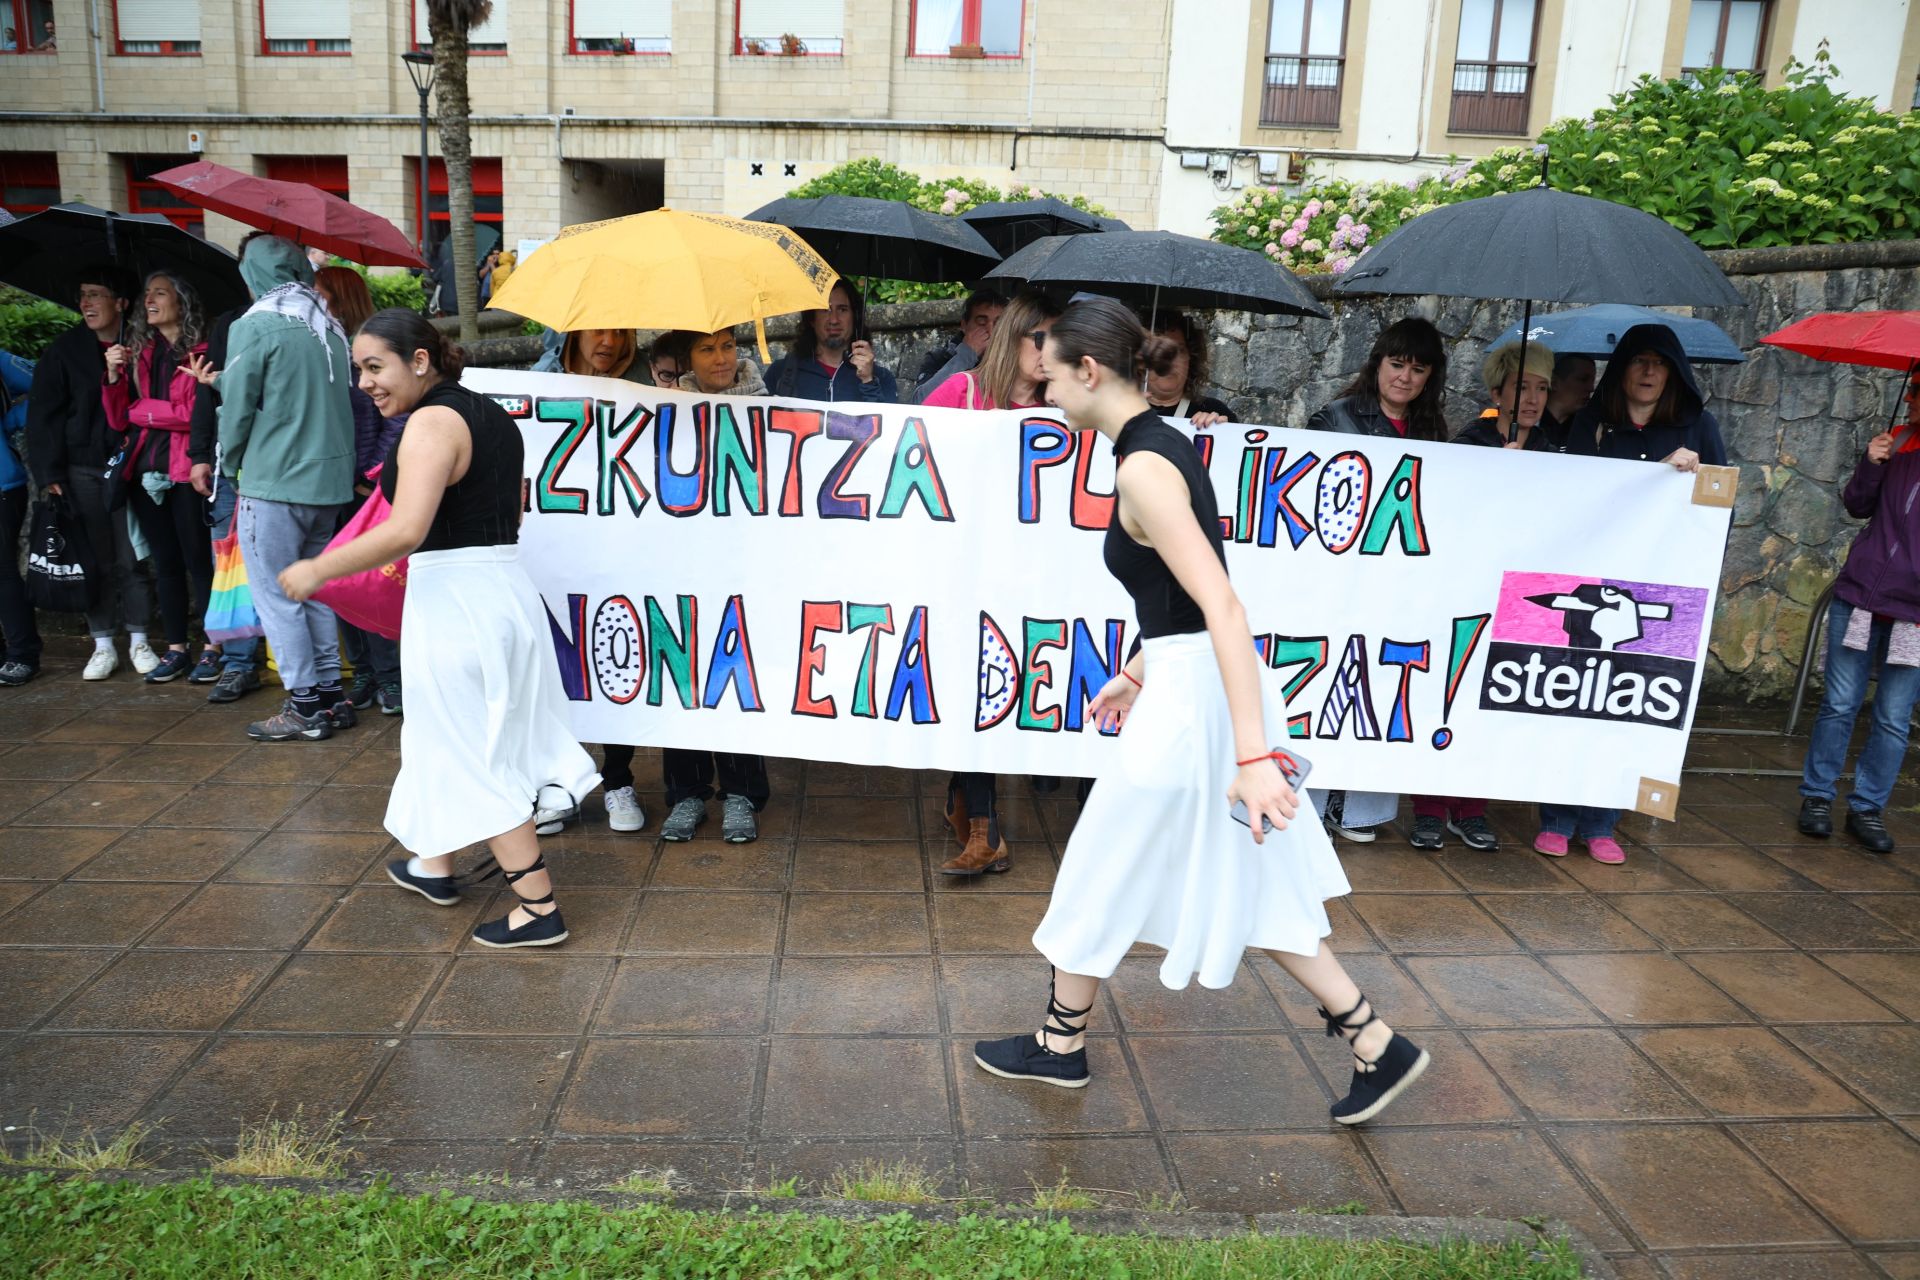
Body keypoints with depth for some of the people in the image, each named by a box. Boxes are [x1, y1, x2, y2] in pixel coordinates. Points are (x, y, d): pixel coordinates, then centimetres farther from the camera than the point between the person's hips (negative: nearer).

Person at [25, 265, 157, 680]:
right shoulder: (64, 350, 3)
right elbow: (43, 413, 1)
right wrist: (49, 472, -6)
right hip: (81, 471, 1)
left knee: (132, 559, 1)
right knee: (96, 561, 4)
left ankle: (138, 642, 13)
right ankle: (103, 646, 13)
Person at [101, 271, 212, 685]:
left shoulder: (200, 352, -5)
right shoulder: (137, 352, 13)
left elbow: (194, 414, -11)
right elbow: (119, 420, 11)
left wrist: (141, 409, -2)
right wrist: (114, 376, -3)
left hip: (185, 470, -6)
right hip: (144, 471, 6)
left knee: (198, 559, -2)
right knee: (165, 561, 10)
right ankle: (176, 649, 15)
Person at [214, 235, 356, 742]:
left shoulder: (254, 326, -9)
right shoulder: (329, 326, 10)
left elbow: (237, 409, -6)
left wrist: (231, 465, 9)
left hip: (273, 481, -7)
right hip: (331, 479, 7)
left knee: (275, 594, 1)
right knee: (315, 590, 15)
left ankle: (306, 706, 2)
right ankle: (331, 694, 17)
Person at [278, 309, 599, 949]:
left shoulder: (432, 422, -16)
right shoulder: (493, 415, 12)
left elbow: (406, 530, -27)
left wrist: (317, 570, -18)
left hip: (453, 602, -9)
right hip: (506, 589, 9)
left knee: (473, 756, 0)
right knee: (456, 738, 21)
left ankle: (539, 909, 3)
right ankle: (434, 866, 37)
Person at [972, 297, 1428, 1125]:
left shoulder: (1142, 469, -20)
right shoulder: (1167, 445, 10)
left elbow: (1223, 607, -27)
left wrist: (1252, 754, -31)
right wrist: (1138, 672, 25)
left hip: (1191, 695, -9)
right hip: (1203, 681, 9)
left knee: (1106, 873, 11)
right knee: (1242, 883, 18)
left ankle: (1061, 1045, 32)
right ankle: (1377, 1045, 24)